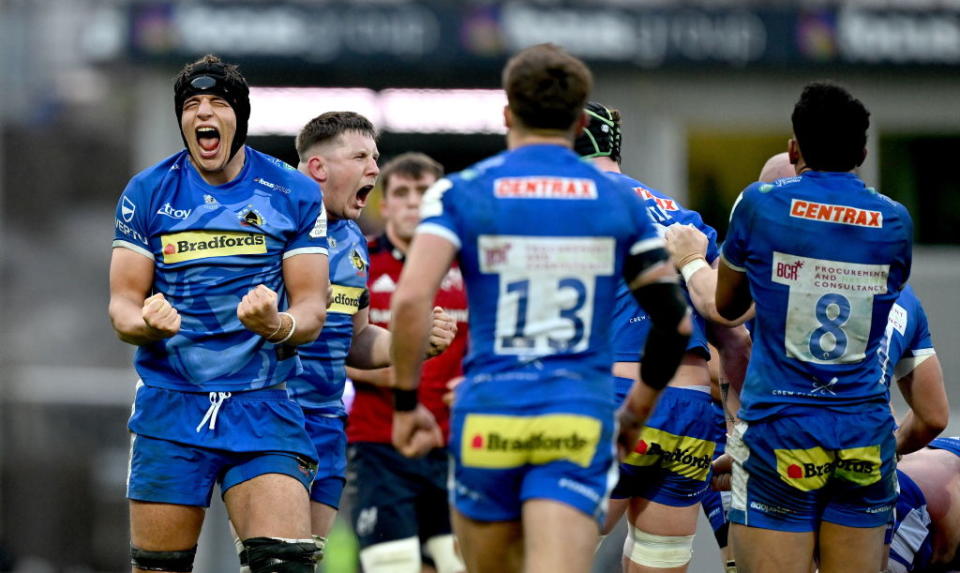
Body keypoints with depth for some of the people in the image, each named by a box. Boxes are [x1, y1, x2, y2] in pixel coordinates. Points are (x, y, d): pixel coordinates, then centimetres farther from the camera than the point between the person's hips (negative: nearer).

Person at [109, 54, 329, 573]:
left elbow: (312, 306, 4)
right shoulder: (146, 193, 6)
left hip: (263, 411, -1)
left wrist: (280, 326, -20)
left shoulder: (294, 194, 4)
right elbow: (121, 303, 6)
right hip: (169, 409, 1)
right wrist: (145, 322, -18)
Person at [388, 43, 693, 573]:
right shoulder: (621, 202, 8)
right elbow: (675, 322, 8)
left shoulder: (460, 192, 3)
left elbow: (410, 298, -11)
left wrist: (405, 403, 0)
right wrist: (636, 413, 22)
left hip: (487, 422, 0)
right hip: (580, 424, 0)